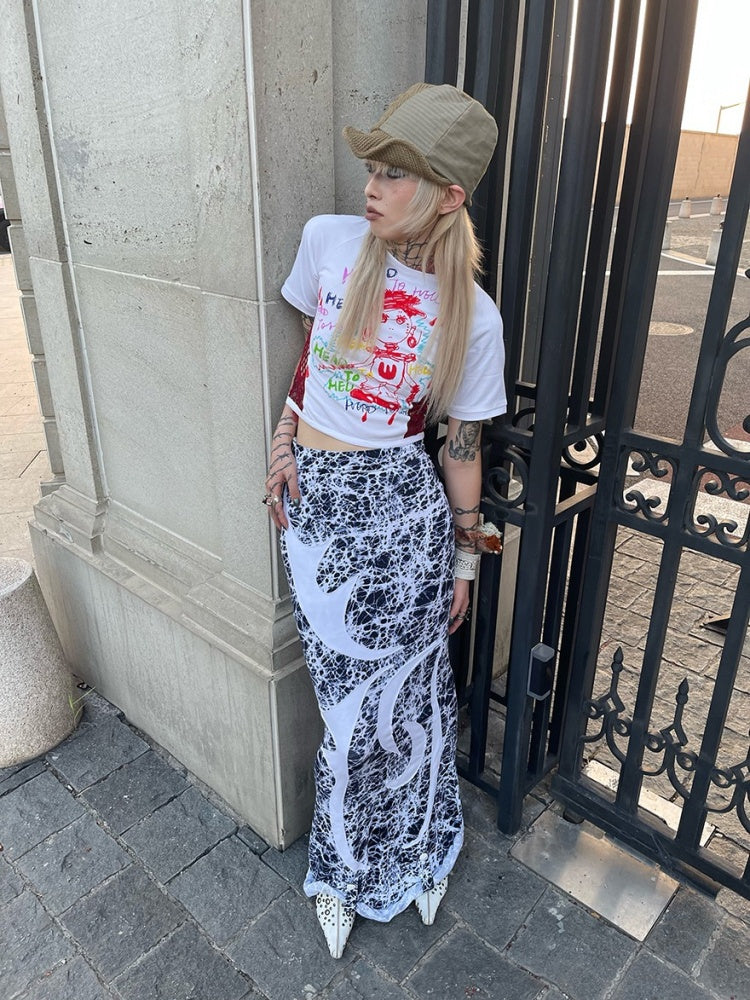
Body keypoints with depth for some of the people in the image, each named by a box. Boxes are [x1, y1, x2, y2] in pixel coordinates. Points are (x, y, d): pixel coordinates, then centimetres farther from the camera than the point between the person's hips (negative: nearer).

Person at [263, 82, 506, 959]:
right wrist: (286, 435, 4)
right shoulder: (329, 240, -3)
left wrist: (465, 559, 6)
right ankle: (347, 867, 41)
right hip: (315, 503, 1)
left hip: (403, 510, -1)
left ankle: (411, 851, 44)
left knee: (402, 696, 12)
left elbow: (463, 445, 1)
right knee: (350, 698, 12)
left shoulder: (471, 316, -6)